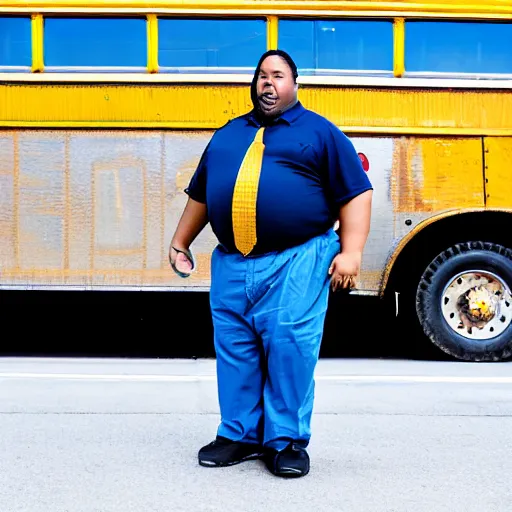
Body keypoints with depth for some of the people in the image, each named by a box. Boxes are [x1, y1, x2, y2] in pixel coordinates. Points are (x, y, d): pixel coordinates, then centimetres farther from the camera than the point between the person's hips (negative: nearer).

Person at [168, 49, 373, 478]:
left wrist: (351, 252, -10)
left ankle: (287, 441, 7)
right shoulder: (227, 134, 20)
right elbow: (200, 195, 27)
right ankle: (239, 435, 21)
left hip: (296, 263, -4)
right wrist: (180, 242, 24)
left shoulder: (319, 132, 6)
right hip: (231, 265, 5)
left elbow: (356, 193, 0)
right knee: (234, 351, 7)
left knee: (290, 349, -7)